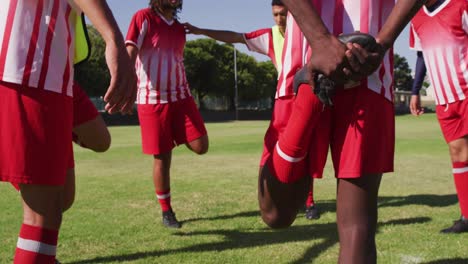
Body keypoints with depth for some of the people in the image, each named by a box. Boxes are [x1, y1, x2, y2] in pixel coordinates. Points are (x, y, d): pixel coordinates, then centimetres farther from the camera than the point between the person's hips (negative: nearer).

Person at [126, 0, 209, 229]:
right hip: (152, 99, -5)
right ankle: (166, 211, 16)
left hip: (180, 96, 5)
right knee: (162, 157, 0)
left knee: (201, 146, -7)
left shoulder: (180, 29, 15)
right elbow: (129, 53, -13)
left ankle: (178, 137, 29)